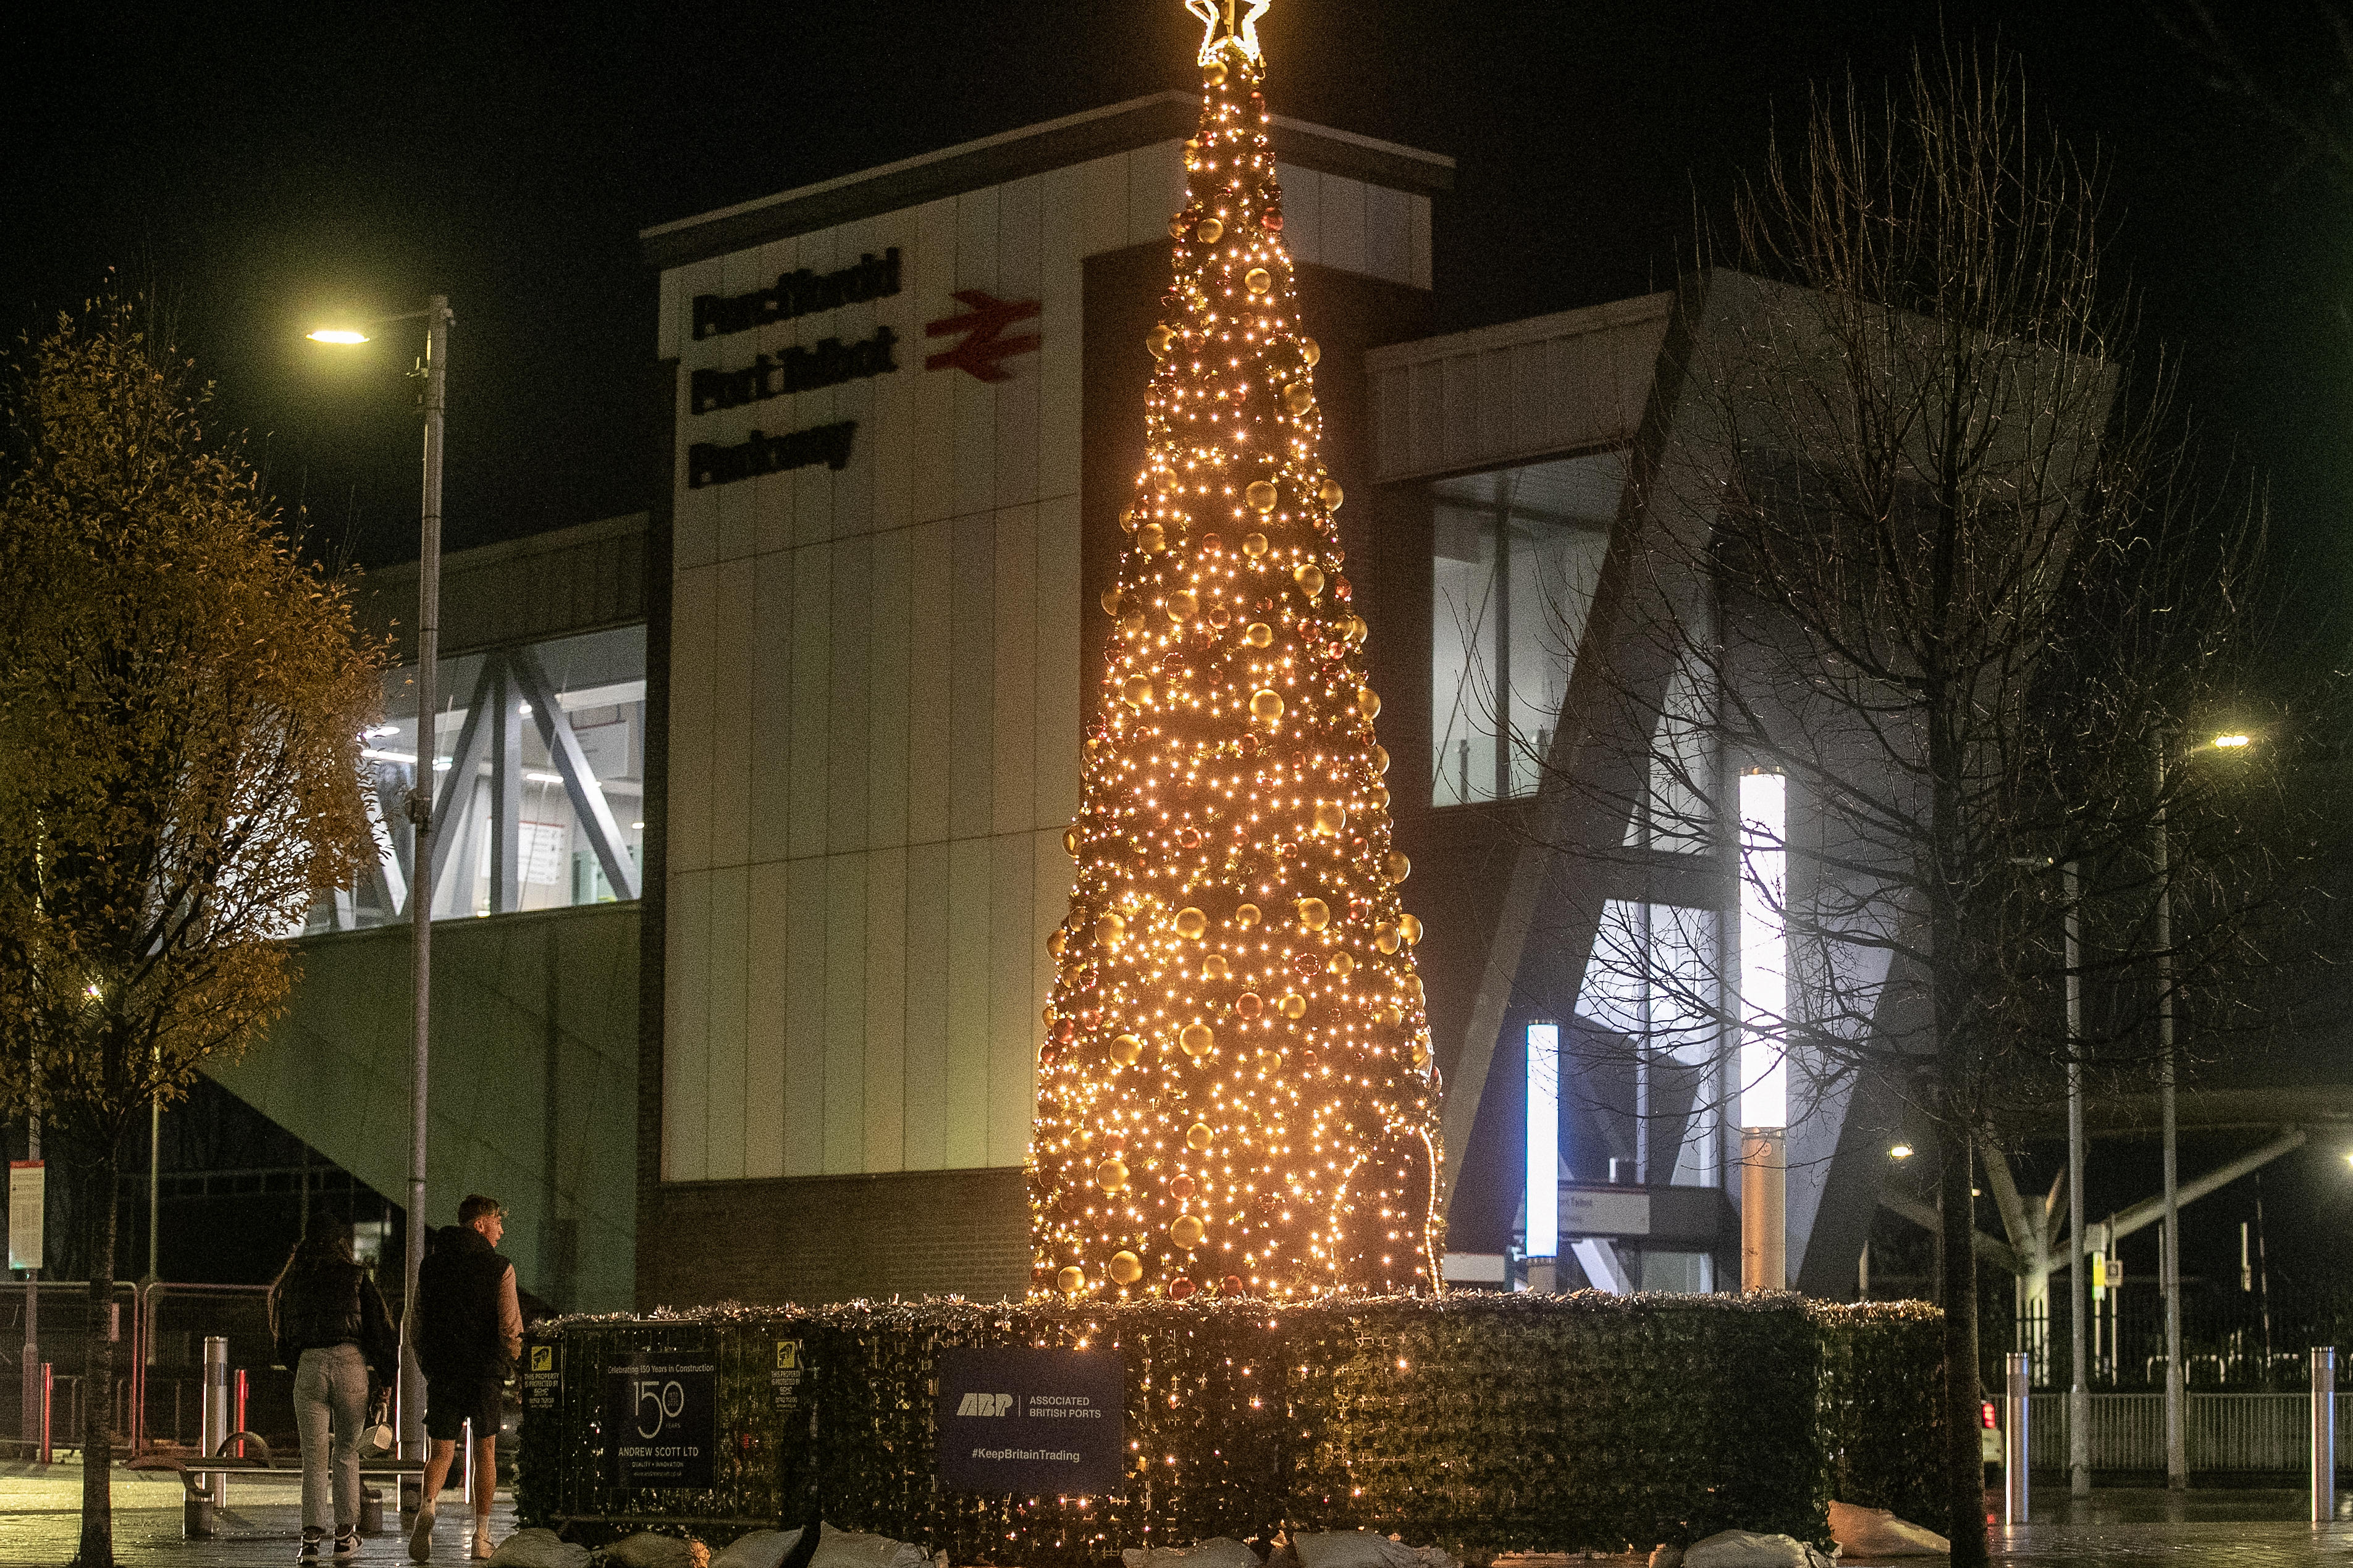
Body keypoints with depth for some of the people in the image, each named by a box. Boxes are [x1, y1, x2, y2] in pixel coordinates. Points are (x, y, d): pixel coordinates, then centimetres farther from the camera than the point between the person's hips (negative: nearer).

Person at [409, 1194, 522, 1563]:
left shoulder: (430, 1265, 6)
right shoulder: (499, 1268, -5)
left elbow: (416, 1326, 8)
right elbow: (510, 1329, -10)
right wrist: (508, 1363, 8)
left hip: (441, 1371, 2)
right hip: (485, 1373, -2)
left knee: (441, 1451, 5)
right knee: (485, 1452, 11)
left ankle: (427, 1505, -25)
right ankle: (481, 1536, 12)